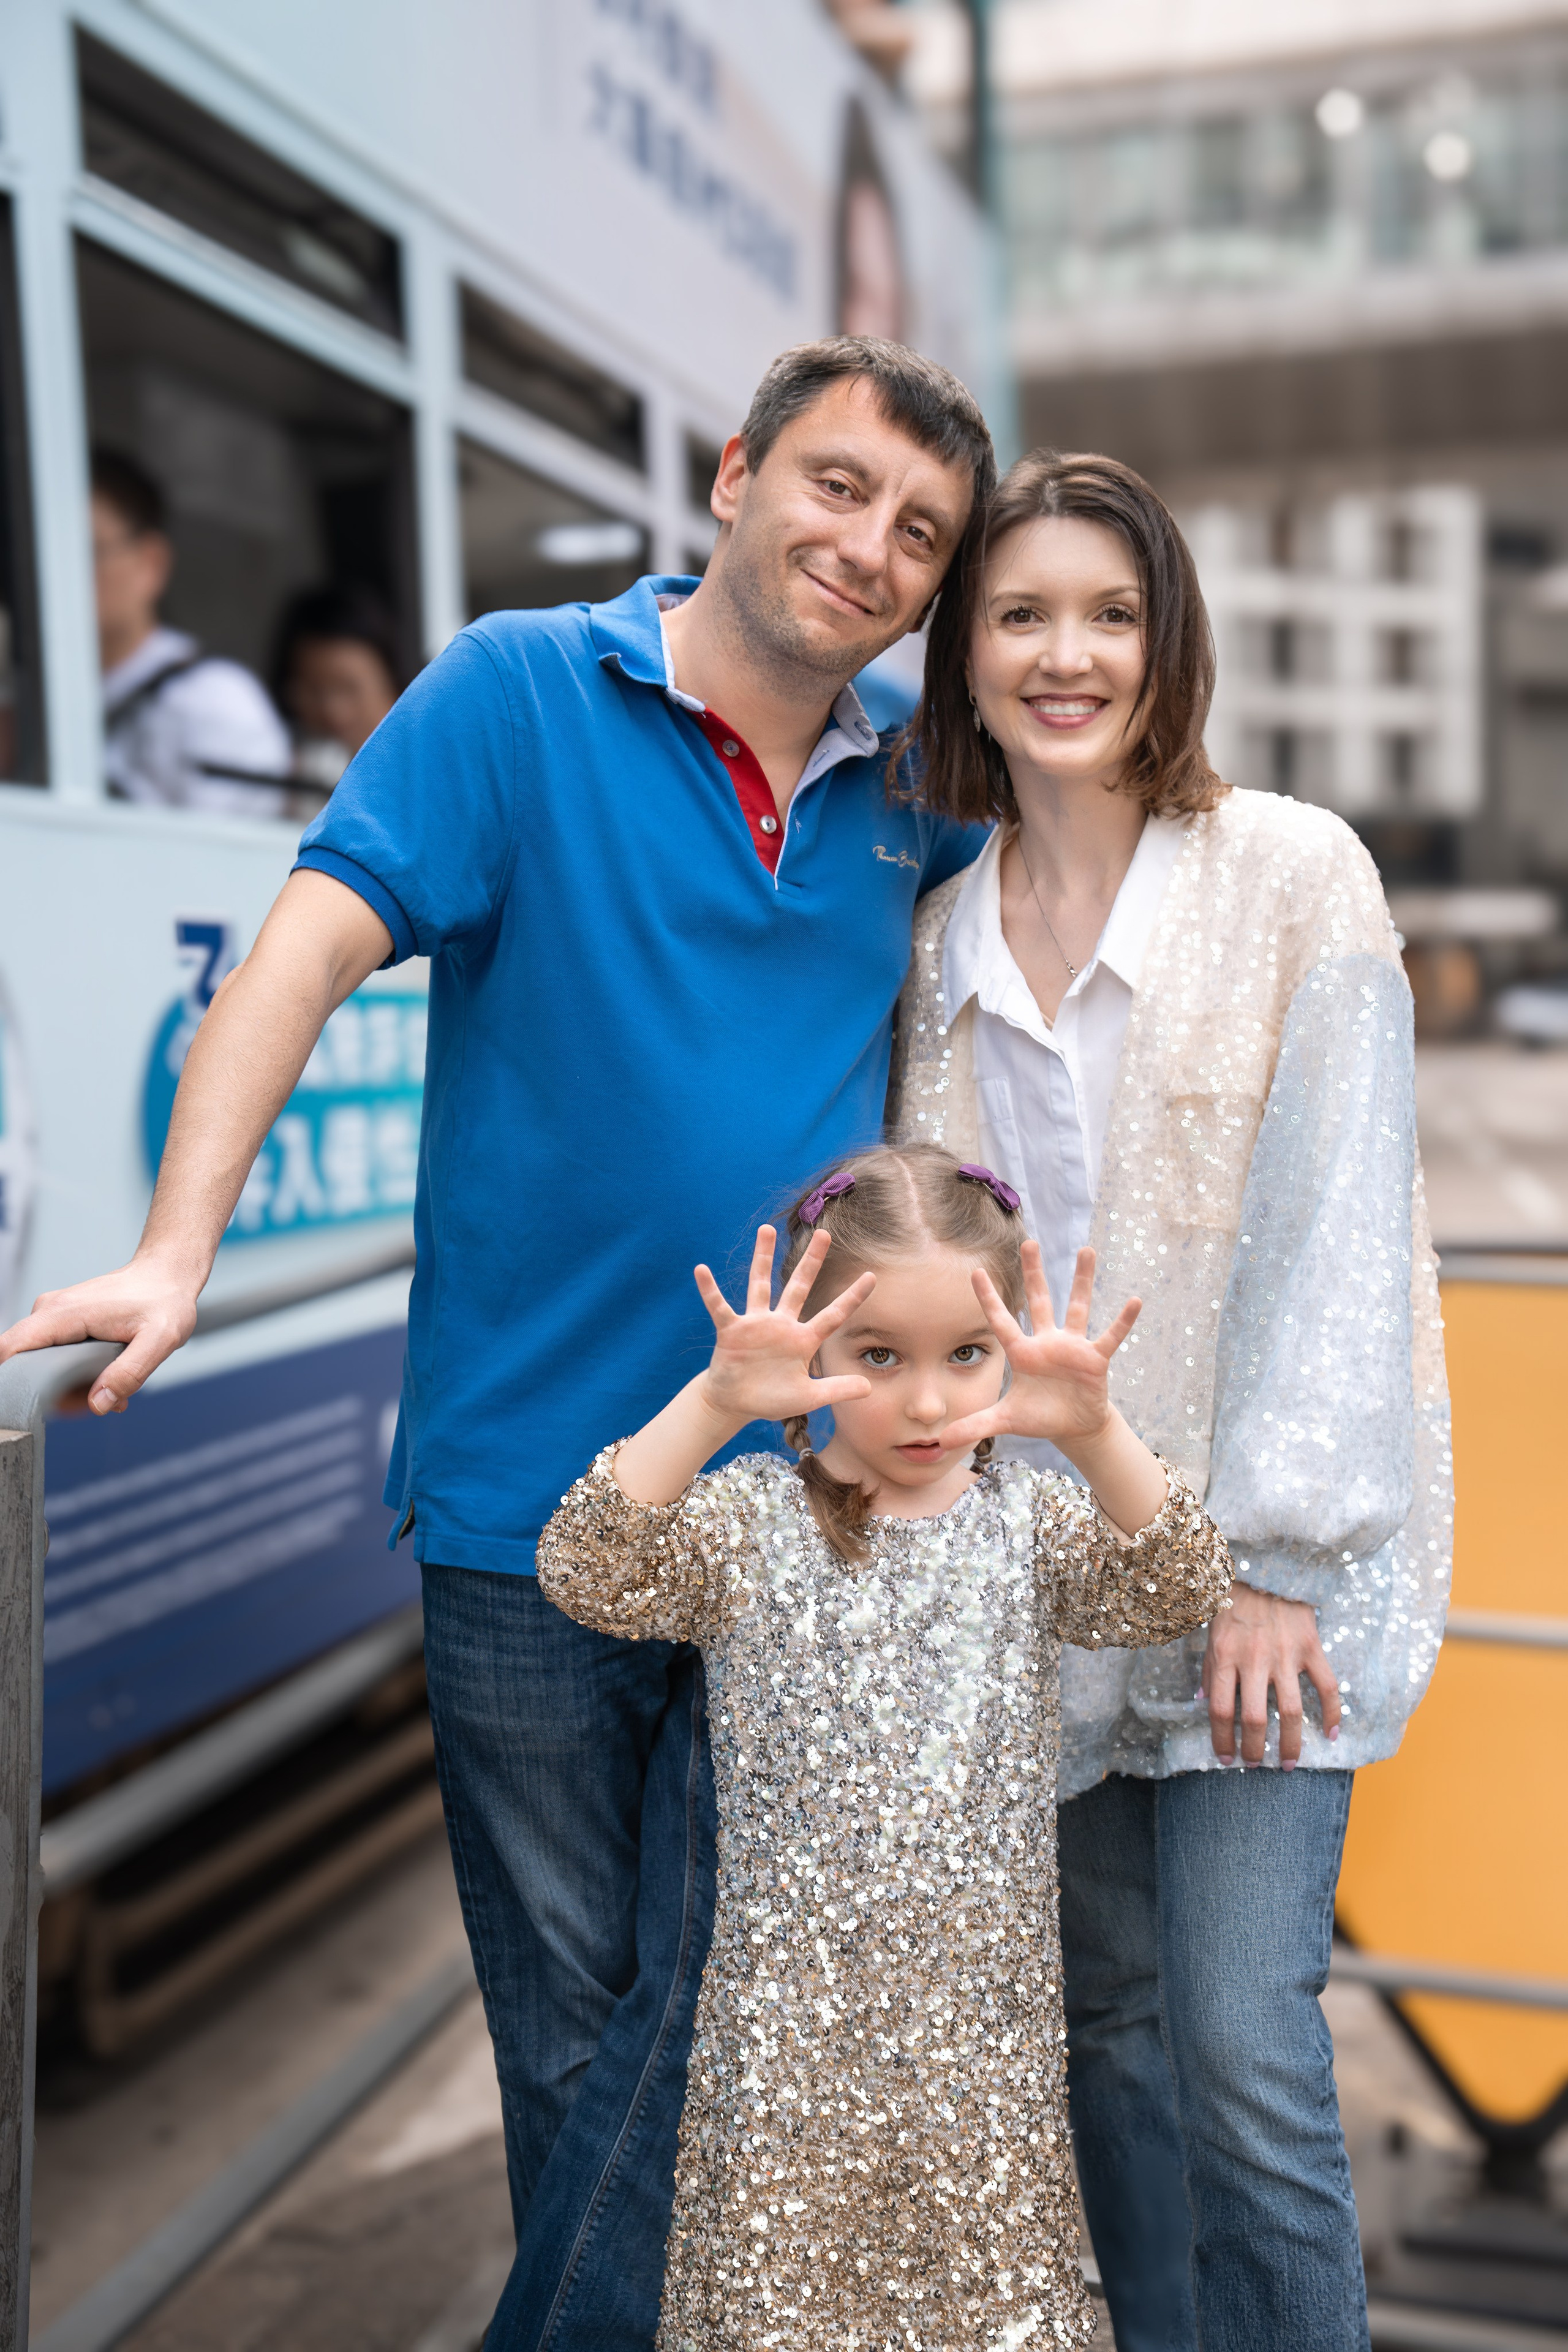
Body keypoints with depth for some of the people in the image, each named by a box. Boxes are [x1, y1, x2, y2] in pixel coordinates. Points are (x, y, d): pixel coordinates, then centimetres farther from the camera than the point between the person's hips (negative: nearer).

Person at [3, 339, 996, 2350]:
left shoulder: (905, 789, 8)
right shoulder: (521, 692, -3)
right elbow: (309, 944, -12)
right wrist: (176, 1248, -26)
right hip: (528, 1495, -2)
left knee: (709, 1997, 5)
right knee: (566, 2011, 12)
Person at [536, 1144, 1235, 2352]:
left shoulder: (1024, 1518, 0)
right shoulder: (749, 1521, -6)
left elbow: (1174, 1592, -15)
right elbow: (587, 1574, -21)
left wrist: (1093, 1432, -34)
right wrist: (714, 1403, -35)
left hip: (985, 2008, 2)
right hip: (795, 2014, -1)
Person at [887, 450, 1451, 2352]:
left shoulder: (1296, 873, -5)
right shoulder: (935, 929, 6)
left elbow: (1334, 1228, -9)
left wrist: (1279, 1554, -13)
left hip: (1259, 1550, -3)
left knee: (1244, 2051, -5)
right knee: (1109, 2018, 14)